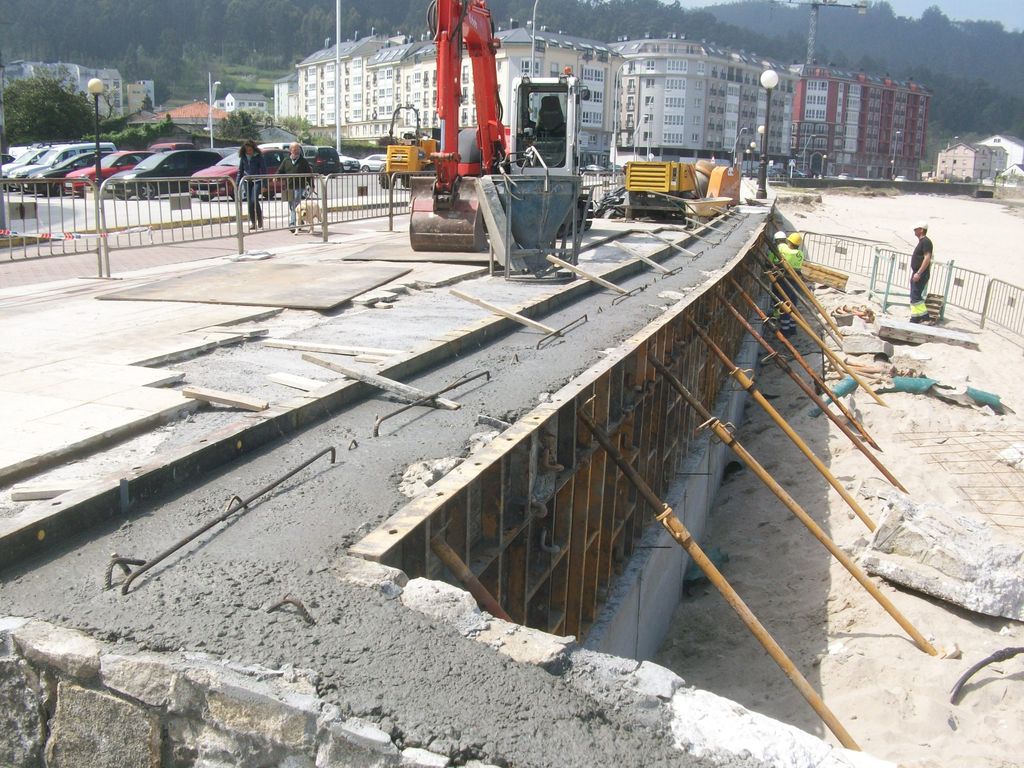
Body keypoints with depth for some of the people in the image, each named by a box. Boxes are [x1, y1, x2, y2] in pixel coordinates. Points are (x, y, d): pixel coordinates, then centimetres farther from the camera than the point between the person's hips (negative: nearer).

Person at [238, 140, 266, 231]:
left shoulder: (258, 157, -5)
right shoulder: (243, 157, 7)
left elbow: (264, 171, -5)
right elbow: (240, 170, 14)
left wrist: (263, 185, -12)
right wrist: (238, 183, 8)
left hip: (256, 181, -4)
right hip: (246, 181, 4)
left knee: (254, 200, -17)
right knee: (249, 202, 3)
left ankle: (260, 219, 1)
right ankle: (252, 222, 10)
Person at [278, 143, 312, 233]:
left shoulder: (303, 161, 5)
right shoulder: (286, 161, 11)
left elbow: (309, 174, 5)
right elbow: (280, 171, 11)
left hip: (300, 187, -3)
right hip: (289, 188, 3)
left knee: (299, 207, -8)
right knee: (291, 207, 8)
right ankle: (292, 224, 14)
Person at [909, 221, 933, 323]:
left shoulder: (926, 241, -15)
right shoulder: (922, 241, 16)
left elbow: (927, 258, -23)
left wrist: (918, 273, -26)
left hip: (921, 275, -10)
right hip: (917, 274, 10)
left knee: (916, 297, -12)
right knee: (914, 297, 12)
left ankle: (925, 317, -8)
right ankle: (915, 318, 16)